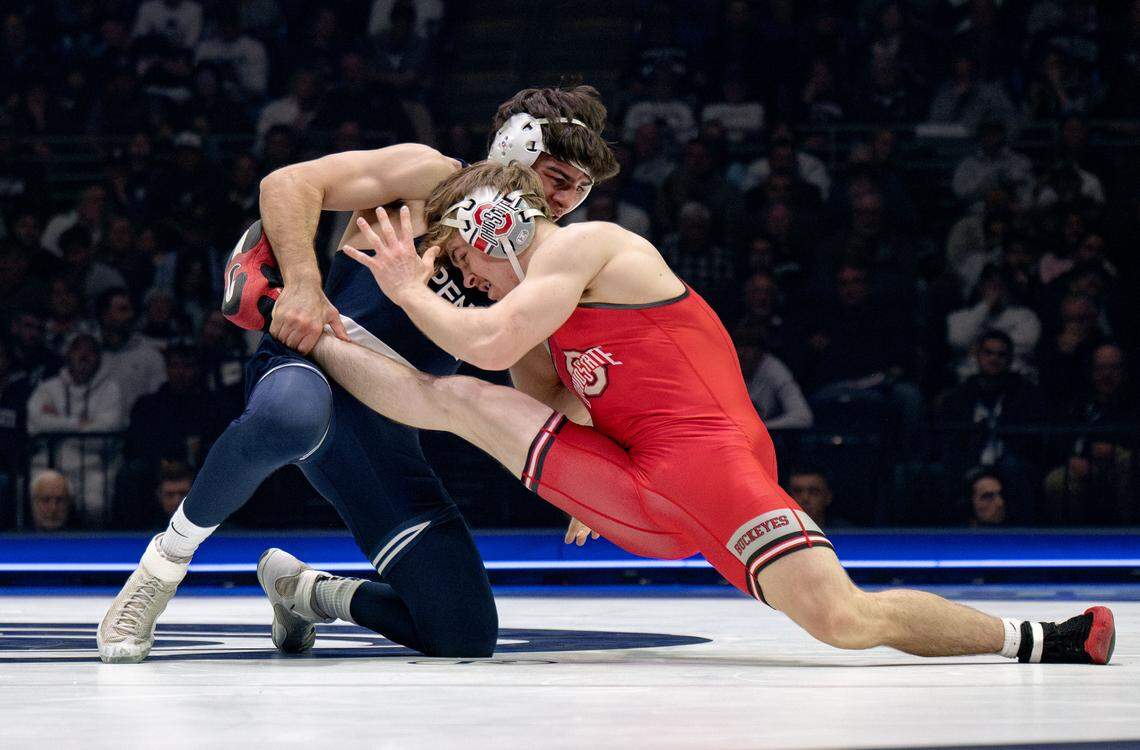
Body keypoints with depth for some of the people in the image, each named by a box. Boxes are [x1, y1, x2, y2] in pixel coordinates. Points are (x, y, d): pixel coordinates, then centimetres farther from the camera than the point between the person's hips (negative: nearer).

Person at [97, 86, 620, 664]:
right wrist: (303, 284, -20)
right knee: (296, 413, -47)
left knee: (468, 638, -6)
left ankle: (300, 588, 22)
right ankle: (166, 560, -21)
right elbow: (289, 183, -5)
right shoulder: (432, 176, 4)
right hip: (306, 362, -6)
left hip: (384, 436, 6)